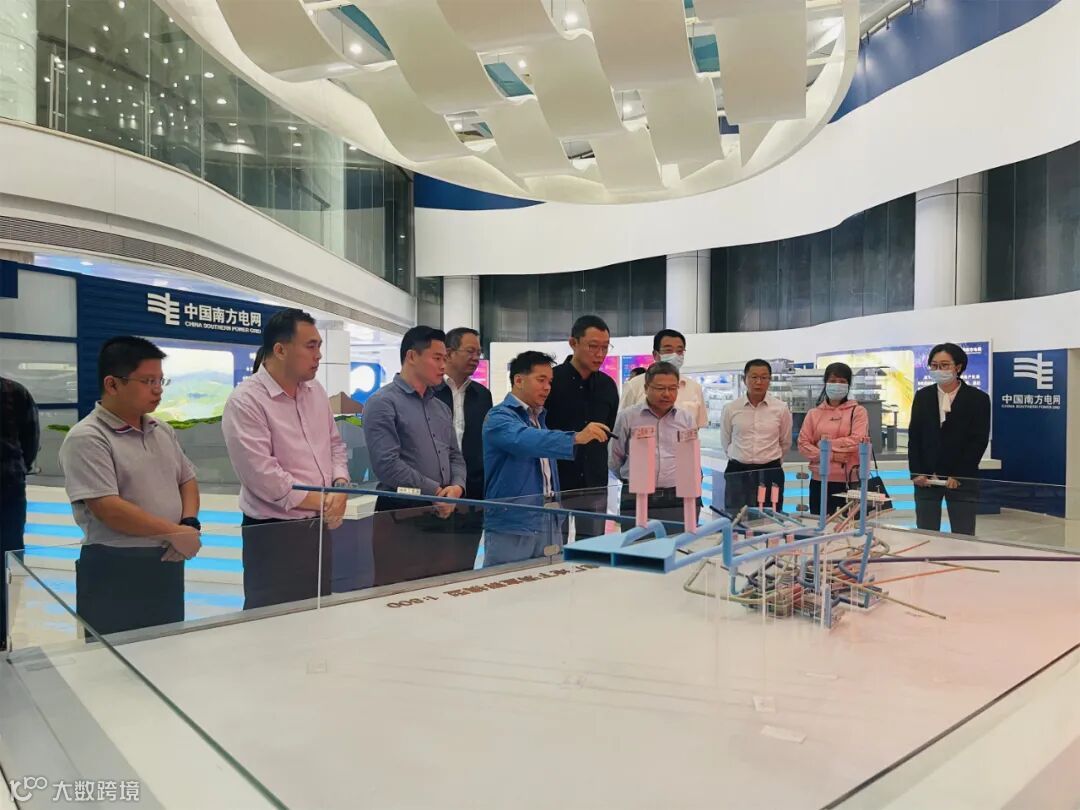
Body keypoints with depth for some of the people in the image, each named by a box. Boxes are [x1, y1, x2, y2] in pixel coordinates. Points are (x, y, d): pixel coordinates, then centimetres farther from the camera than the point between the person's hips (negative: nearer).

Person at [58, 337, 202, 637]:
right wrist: (175, 533, -18)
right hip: (115, 570, -7)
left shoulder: (162, 430, 9)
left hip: (168, 562, 7)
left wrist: (189, 523, -4)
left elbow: (187, 479, 16)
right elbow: (108, 509, -22)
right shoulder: (86, 439, -14)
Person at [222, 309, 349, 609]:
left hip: (320, 527, 7)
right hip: (274, 534, -7)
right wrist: (321, 502, -13)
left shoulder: (316, 392, 7)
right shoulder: (245, 401, -16)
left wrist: (340, 488, -5)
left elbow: (335, 445, 14)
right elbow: (263, 476, -22)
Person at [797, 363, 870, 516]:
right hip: (820, 481, 3)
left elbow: (857, 441, -10)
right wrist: (833, 456, -10)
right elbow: (803, 444, 1)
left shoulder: (858, 411, 4)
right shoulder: (814, 413, 10)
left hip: (850, 482, -2)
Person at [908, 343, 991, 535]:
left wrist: (958, 475, -12)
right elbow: (914, 437, 7)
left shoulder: (978, 398, 0)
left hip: (962, 479, -2)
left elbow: (979, 441, -5)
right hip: (925, 478, 2)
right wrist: (916, 473, -3)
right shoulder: (922, 396, 9)